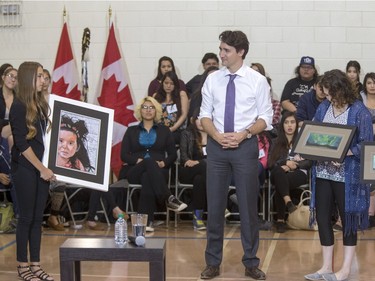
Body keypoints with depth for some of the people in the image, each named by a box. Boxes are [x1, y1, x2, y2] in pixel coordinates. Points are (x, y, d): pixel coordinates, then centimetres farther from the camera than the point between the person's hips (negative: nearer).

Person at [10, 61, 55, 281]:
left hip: (42, 168, 6)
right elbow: (21, 143, -14)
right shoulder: (19, 106, -11)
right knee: (26, 217, 1)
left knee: (38, 217, 9)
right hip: (25, 169, -6)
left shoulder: (41, 104, 9)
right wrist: (42, 169, -13)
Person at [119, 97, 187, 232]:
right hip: (134, 170, 0)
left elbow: (173, 154, 12)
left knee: (147, 178, -39)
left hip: (158, 171, 0)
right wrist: (138, 160, -13)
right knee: (150, 162, -37)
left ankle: (146, 221, -48)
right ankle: (168, 199, -48)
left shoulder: (164, 131, 21)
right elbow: (124, 155, 7)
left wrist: (164, 163, -10)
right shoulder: (131, 131, 20)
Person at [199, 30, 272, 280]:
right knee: (215, 205, 6)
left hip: (246, 146, -2)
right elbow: (205, 115, 6)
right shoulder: (212, 80, 4)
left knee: (248, 205, 6)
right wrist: (217, 136, -12)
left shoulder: (258, 80, -3)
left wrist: (243, 134, -16)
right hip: (217, 146, 2)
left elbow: (265, 118, -2)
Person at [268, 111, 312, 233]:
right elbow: (270, 163, 6)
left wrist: (293, 165, -11)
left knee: (279, 184, -37)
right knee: (278, 171, -39)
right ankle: (288, 202, -50)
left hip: (298, 173, -1)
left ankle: (280, 219, -37)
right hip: (279, 175, 2)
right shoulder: (277, 142, 17)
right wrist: (285, 163, -12)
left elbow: (309, 162, 4)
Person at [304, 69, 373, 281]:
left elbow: (366, 144, -10)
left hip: (347, 175, -5)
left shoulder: (359, 111, -9)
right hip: (323, 173, 5)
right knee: (322, 217, 8)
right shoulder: (324, 107, 5)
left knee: (347, 219, 5)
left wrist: (343, 154, -23)